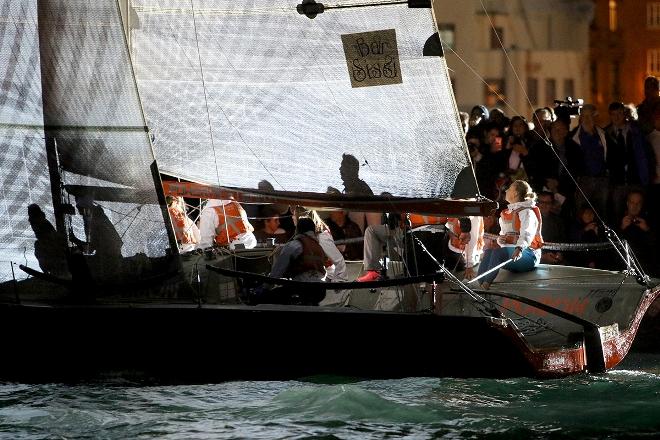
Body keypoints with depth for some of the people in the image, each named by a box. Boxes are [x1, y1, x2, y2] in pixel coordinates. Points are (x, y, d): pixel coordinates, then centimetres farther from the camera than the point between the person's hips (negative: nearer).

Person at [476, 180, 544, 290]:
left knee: (499, 252, -32)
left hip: (529, 253, -8)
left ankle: (486, 284, -37)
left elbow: (527, 234, -26)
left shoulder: (527, 212, -8)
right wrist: (500, 239, 0)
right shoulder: (508, 212, 21)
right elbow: (504, 234, 27)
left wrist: (519, 249, -45)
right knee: (488, 251, -18)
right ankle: (480, 283, -32)